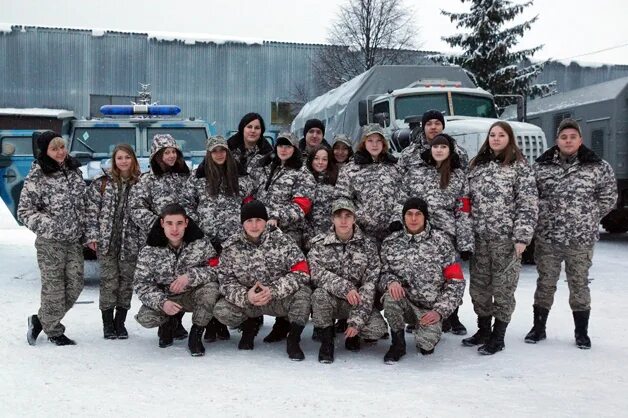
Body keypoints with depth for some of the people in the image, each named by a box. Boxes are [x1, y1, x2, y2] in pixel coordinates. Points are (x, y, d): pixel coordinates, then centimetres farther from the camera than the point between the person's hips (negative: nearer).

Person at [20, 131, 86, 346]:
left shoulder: (74, 170, 10)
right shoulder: (37, 177, -8)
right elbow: (24, 211, -7)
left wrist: (85, 230, 14)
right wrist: (47, 225, -18)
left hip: (74, 239, 6)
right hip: (50, 241, -6)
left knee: (75, 284, 5)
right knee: (54, 286, -1)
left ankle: (40, 320, 22)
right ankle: (54, 331, 15)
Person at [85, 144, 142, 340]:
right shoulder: (101, 183, 2)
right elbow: (91, 210, 1)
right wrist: (92, 236, -5)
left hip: (131, 242, 1)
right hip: (106, 241, -1)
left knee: (126, 280, 7)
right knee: (109, 281, 0)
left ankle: (120, 322, 19)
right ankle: (107, 323, 11)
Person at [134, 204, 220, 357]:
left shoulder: (200, 244, -14)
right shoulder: (149, 251, -13)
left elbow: (216, 270, -16)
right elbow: (142, 284, -13)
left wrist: (190, 276, -33)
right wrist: (162, 302, -31)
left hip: (193, 297, -1)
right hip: (165, 298, 1)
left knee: (211, 288, -32)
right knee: (145, 318, -26)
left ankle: (196, 334, -10)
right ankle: (169, 322, 14)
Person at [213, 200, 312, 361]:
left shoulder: (282, 241, -12)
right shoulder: (231, 247, -7)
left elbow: (301, 272, -17)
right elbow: (226, 281, -7)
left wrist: (273, 290, -28)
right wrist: (246, 296, -28)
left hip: (280, 299, -2)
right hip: (247, 301, 2)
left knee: (303, 293, -30)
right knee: (221, 311, -22)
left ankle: (293, 340, -7)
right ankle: (250, 325, 14)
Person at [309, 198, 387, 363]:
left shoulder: (368, 246, -3)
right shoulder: (319, 244, -1)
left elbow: (369, 286, -10)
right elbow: (316, 272, -17)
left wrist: (357, 321, -19)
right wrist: (344, 288, -31)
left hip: (357, 302, 0)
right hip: (330, 300, 0)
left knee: (378, 328, -25)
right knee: (320, 294, -34)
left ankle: (352, 331, 10)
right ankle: (326, 341, -10)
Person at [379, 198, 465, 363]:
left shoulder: (440, 241, -6)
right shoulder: (391, 242, -1)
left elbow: (456, 281, -5)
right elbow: (383, 273, 4)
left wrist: (439, 311, -13)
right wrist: (391, 281, -22)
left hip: (430, 309, -1)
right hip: (405, 304, 1)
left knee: (425, 343, -25)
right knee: (391, 295, -32)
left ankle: (430, 331, 17)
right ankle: (398, 343, -6)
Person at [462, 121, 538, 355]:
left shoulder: (520, 167, -2)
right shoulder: (477, 165, 13)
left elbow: (528, 205, -7)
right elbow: (468, 200, 17)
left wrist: (522, 237, -14)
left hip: (506, 239, -5)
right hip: (479, 237, 5)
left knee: (503, 289, 2)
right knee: (478, 287, 10)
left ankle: (498, 337, 13)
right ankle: (483, 331, 25)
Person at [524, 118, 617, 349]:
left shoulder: (598, 167, -2)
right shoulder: (541, 167, 1)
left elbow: (608, 197, 5)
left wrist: (589, 219, 3)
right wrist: (543, 217, 0)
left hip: (581, 239, -1)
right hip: (546, 237, 1)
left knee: (579, 284, 9)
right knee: (545, 283, 10)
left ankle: (581, 332, 22)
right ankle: (539, 327, 22)